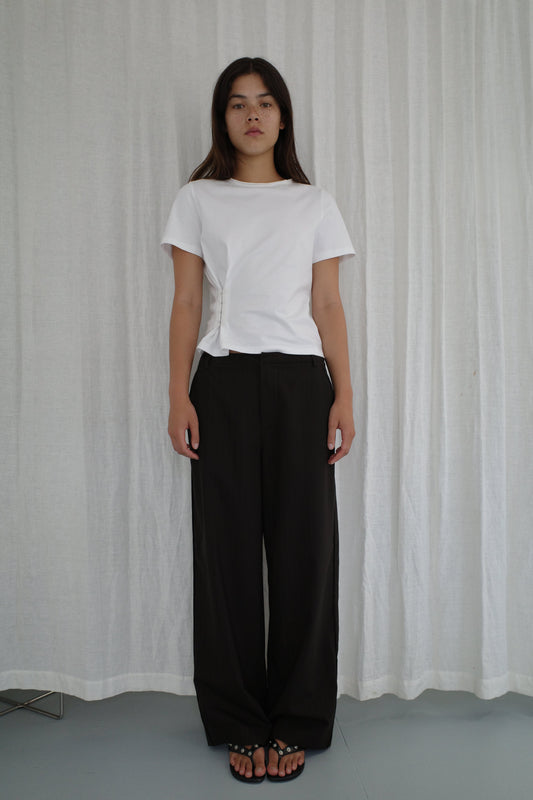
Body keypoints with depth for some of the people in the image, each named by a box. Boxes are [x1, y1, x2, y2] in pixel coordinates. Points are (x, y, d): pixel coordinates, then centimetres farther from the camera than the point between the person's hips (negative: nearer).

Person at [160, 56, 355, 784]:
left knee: (304, 544, 0)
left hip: (299, 380, 1)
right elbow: (186, 303, 6)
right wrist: (179, 395, -3)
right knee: (229, 544, 1)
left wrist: (344, 396, 0)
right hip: (224, 379, 0)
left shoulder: (315, 204, 13)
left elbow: (329, 307, 9)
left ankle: (297, 723, 15)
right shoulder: (197, 200, 11)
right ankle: (240, 723, 15)